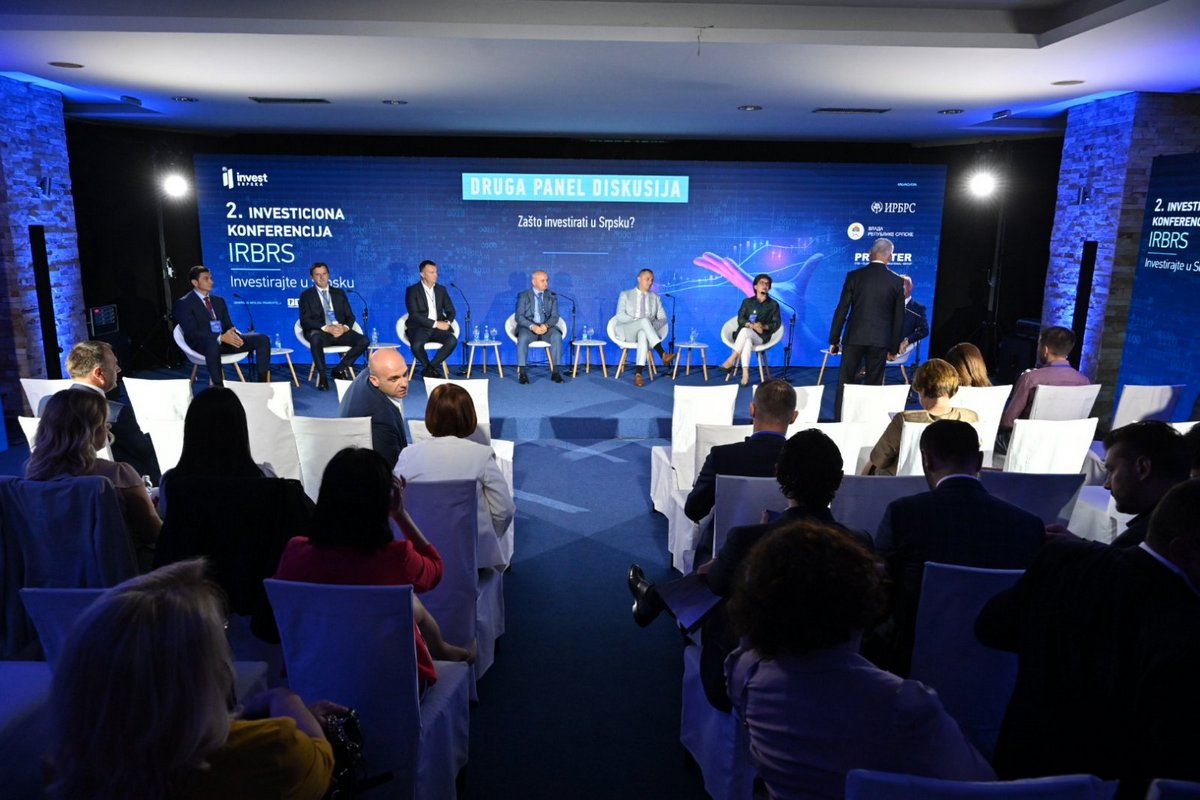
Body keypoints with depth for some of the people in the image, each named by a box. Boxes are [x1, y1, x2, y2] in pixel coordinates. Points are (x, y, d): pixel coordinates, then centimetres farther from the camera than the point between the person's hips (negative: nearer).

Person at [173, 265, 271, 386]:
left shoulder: (219, 300, 20)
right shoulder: (184, 303, -1)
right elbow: (192, 333, -12)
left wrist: (234, 334, -10)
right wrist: (220, 338, -26)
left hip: (225, 339, 6)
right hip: (202, 344, -6)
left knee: (262, 339, -13)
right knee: (213, 344, -44)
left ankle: (262, 382, -16)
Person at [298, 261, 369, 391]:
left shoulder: (339, 293, 19)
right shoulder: (306, 295, 9)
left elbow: (350, 316, 13)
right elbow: (305, 321, -4)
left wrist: (345, 327, -11)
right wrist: (327, 328, -19)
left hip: (340, 331, 3)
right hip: (319, 332, -3)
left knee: (364, 341, -24)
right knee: (316, 338, -40)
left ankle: (339, 369, -7)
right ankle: (322, 376, -24)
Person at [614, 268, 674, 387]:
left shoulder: (656, 298, 19)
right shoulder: (625, 295, 11)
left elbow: (663, 318, 9)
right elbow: (620, 316, -2)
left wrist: (652, 326, -14)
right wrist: (638, 321, -19)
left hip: (645, 331, 2)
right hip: (627, 332, -1)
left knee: (643, 334, -39)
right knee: (644, 321, -36)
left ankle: (638, 373, -51)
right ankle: (663, 354, -48)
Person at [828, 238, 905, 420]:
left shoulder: (854, 275, -2)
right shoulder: (897, 281, 0)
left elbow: (841, 310, -2)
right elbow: (899, 317, 3)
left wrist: (834, 340, 4)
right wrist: (894, 346, 12)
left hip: (854, 337, -1)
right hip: (880, 340, 1)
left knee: (844, 383, 7)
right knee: (874, 385, 8)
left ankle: (840, 420, 7)